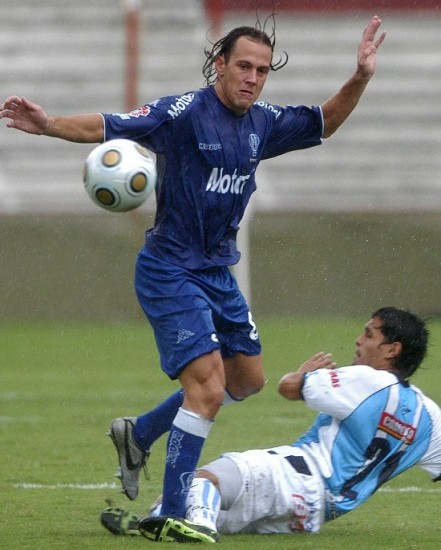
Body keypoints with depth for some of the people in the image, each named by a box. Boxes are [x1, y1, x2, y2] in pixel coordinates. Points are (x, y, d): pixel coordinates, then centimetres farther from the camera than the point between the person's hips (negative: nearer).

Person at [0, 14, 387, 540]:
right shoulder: (185, 113, -17)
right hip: (170, 273, -8)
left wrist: (360, 78, 4)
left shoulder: (263, 123, 4)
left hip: (217, 272, 8)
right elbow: (107, 126, -25)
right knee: (208, 387, -15)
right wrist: (49, 125, -42)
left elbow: (325, 122, 20)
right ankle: (171, 517, -7)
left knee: (248, 378, 19)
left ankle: (138, 434, 33)